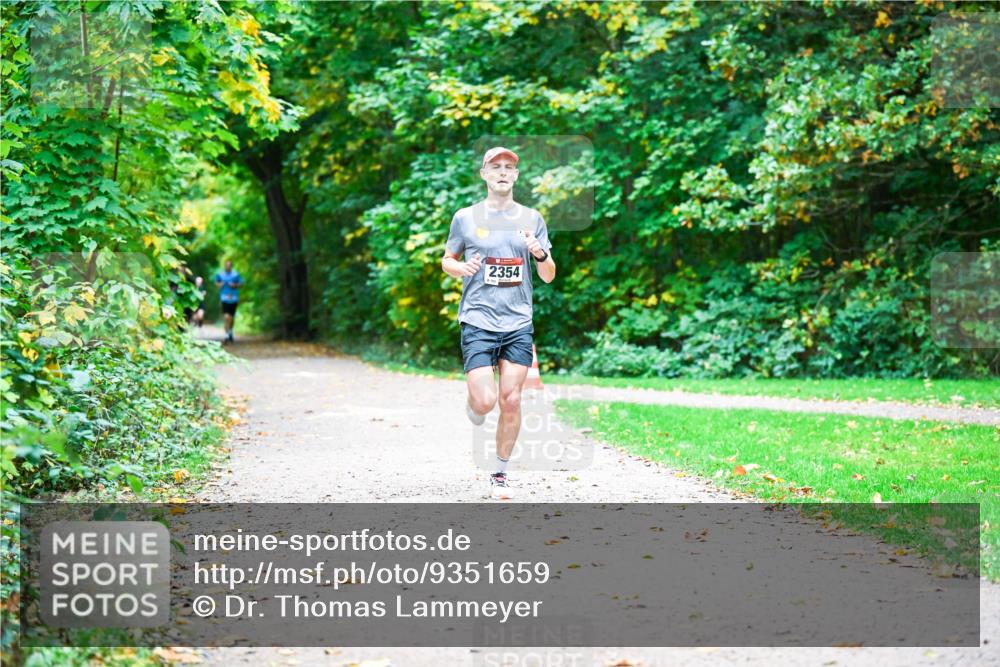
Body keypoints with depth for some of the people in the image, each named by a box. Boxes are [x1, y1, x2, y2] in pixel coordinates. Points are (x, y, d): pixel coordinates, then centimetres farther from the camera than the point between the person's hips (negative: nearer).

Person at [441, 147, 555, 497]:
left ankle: (500, 473, 14)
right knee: (485, 402, -13)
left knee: (511, 400, -2)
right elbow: (447, 260, 15)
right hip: (478, 322, -2)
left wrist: (541, 255, -12)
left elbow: (549, 276, 10)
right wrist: (461, 268, -7)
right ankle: (473, 403, 25)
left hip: (519, 323, 2)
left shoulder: (532, 219, 9)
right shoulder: (466, 218, 4)